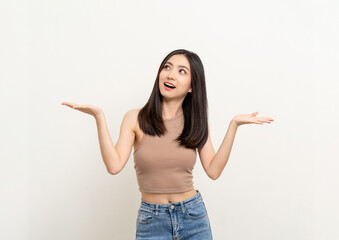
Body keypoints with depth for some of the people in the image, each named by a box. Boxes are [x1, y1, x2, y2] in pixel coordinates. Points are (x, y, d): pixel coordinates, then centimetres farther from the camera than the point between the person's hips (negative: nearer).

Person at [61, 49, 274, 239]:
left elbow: (213, 170, -8)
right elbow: (114, 165, -18)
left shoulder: (196, 122, 1)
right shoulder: (136, 119, -6)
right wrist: (99, 116, -22)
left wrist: (234, 125, -10)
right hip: (151, 218, -2)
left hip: (193, 215, 2)